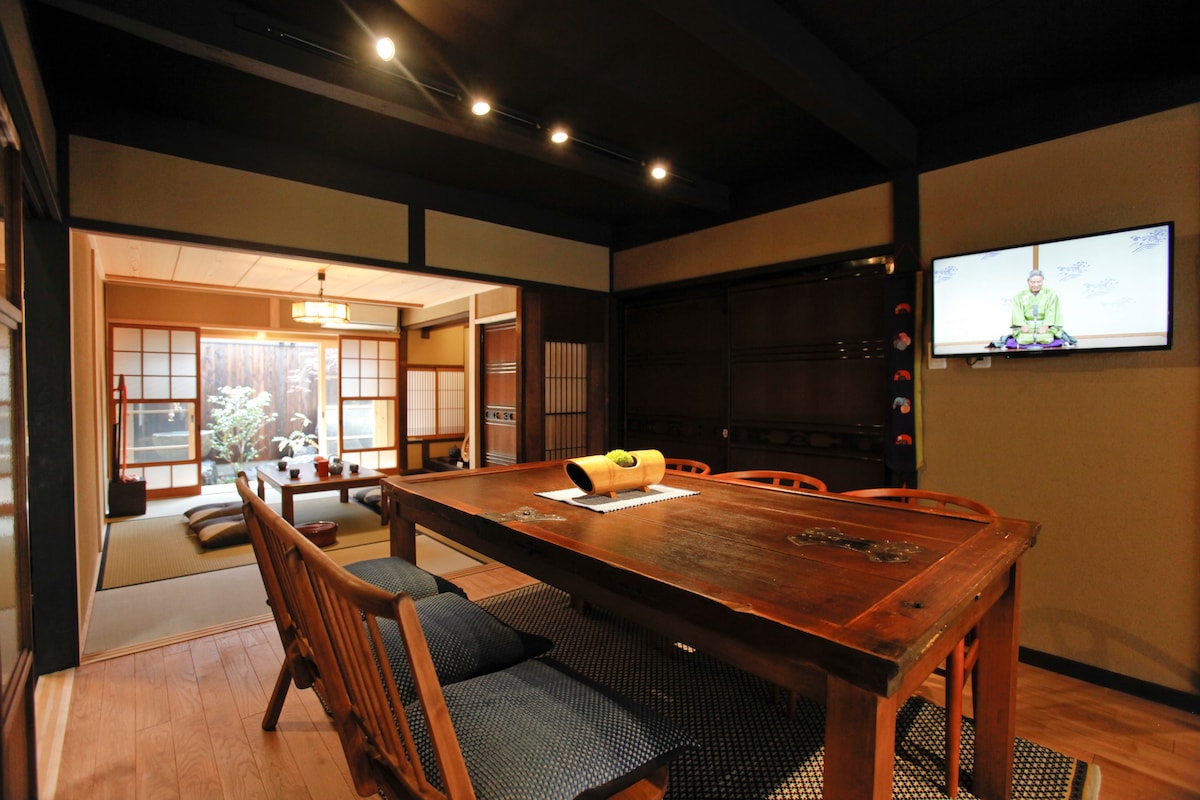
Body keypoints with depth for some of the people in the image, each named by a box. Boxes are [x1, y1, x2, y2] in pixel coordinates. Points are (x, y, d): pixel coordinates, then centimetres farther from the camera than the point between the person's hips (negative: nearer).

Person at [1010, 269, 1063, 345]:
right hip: (1027, 326, -1)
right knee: (1023, 340, -28)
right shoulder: (1020, 295, 7)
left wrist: (1046, 326, -18)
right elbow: (1018, 312, -3)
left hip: (1044, 325, 1)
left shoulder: (1051, 294, 6)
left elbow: (1051, 311, -4)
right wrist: (1023, 326, -18)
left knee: (1046, 340, -26)